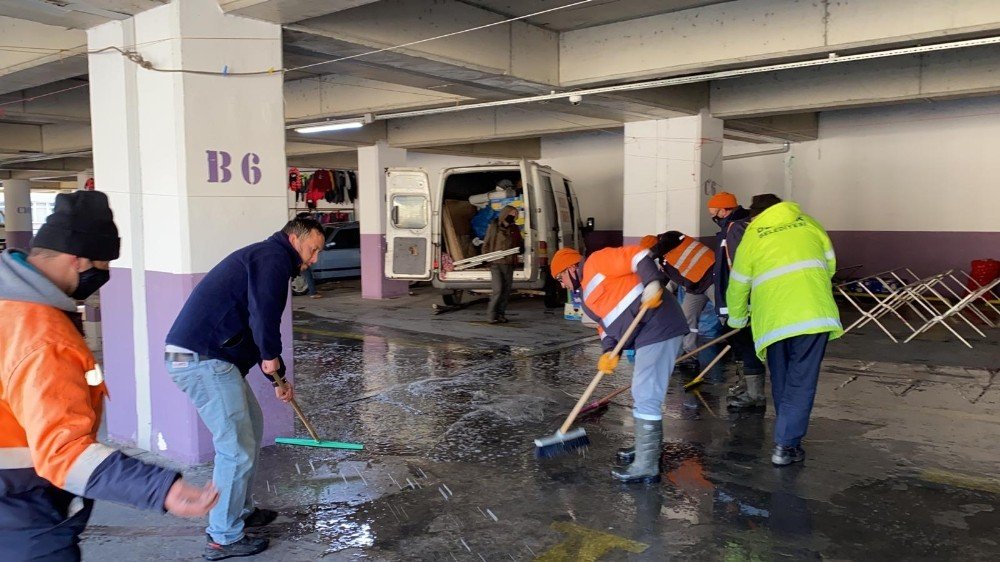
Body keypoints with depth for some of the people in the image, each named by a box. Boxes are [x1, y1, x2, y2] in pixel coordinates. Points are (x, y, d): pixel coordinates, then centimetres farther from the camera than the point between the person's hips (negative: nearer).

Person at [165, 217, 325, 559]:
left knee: (250, 427, 22)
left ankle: (241, 511, 34)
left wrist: (277, 380, 32)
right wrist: (272, 356, -10)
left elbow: (254, 328, 30)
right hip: (204, 360, -11)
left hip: (204, 358, 11)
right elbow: (263, 313, -27)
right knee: (237, 448, -3)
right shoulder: (273, 258, -9)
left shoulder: (265, 259, 23)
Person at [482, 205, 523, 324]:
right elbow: (486, 244, 4)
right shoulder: (494, 227, 2)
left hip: (509, 264, 5)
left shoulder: (515, 229, 13)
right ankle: (492, 314, -4)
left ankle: (501, 314, 15)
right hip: (496, 263, -5)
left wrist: (521, 248, 2)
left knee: (506, 290, 6)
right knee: (498, 289, -13)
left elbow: (520, 244, 24)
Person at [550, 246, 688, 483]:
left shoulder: (596, 262, -4)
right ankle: (648, 447, 37)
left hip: (659, 327, -11)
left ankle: (646, 466, -3)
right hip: (648, 334, 11)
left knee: (646, 396, -9)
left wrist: (652, 282, -29)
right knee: (645, 393, 21)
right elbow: (606, 325, 17)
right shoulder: (589, 298, 24)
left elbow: (637, 256, -14)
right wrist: (609, 352, -1)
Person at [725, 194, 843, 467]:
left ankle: (787, 437, 25)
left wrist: (737, 319, 34)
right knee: (801, 382, 2)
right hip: (814, 314, 0)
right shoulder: (808, 223, 16)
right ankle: (785, 446, -1)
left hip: (772, 319, 1)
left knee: (780, 383, 17)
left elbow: (737, 287, 16)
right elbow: (830, 265, 22)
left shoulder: (750, 238, 12)